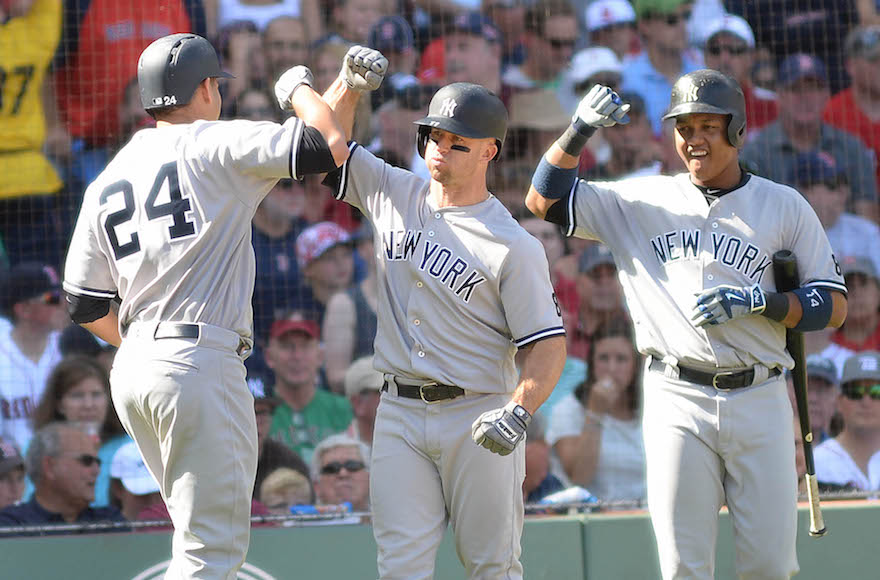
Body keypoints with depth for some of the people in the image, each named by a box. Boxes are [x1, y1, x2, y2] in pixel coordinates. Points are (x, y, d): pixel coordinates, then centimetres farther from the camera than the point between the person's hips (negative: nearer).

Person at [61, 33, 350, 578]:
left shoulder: (106, 183, 16)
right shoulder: (214, 145, -3)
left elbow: (86, 307, 17)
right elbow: (330, 146, -9)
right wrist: (299, 87, 10)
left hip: (132, 370, 8)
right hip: (200, 364, -8)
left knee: (210, 536, 19)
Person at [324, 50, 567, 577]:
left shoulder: (513, 246, -8)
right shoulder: (393, 194, 9)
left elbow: (549, 345, -10)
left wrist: (518, 413, -27)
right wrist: (352, 83, -5)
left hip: (477, 417, -4)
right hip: (400, 414, 4)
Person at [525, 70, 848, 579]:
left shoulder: (784, 207, 8)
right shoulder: (643, 202, 11)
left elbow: (835, 305, 5)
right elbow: (546, 199, 9)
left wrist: (759, 301, -11)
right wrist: (580, 131, -4)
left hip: (760, 402, 0)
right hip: (677, 402, 0)